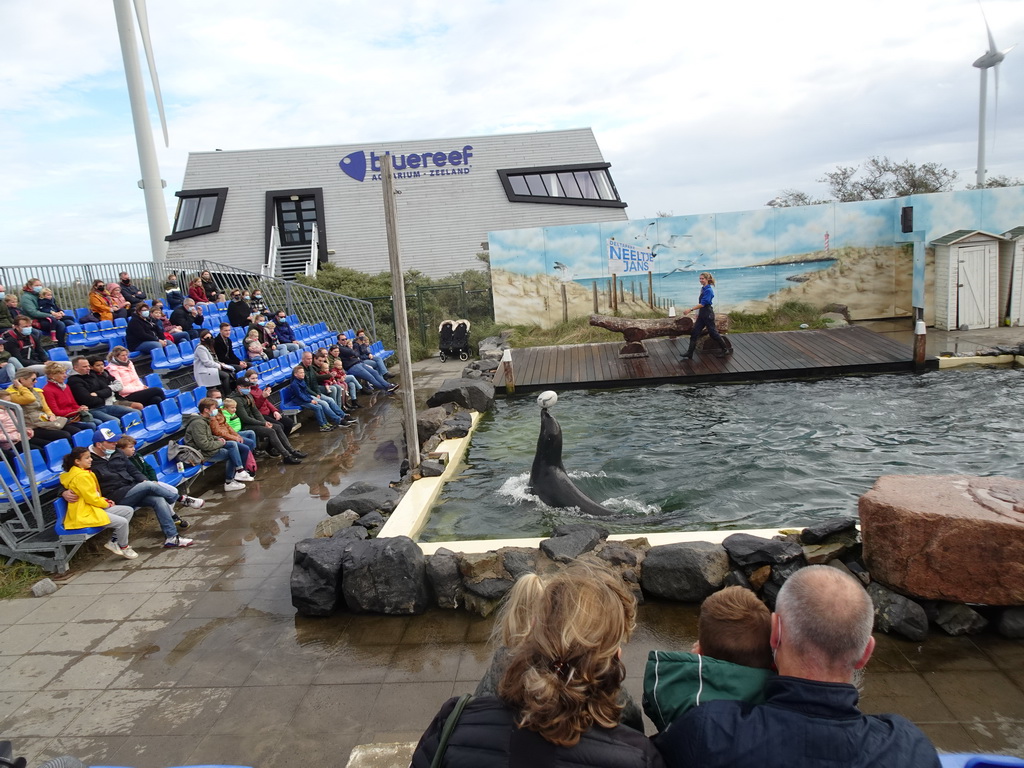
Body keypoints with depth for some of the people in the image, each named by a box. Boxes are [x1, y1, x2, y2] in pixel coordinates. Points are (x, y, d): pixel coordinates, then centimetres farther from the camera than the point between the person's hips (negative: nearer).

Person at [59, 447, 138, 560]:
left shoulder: (84, 473, 12)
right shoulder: (81, 476, -20)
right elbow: (91, 498, -20)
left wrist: (105, 501, 6)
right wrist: (106, 504, -5)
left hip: (94, 507, 11)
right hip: (86, 513, -11)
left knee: (129, 511, 7)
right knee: (122, 522, -18)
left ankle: (113, 541, 7)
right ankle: (124, 547, 6)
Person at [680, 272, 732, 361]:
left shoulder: (708, 290, -17)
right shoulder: (703, 289, 11)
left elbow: (702, 304, -23)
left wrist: (690, 310, -29)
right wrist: (698, 314, 21)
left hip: (708, 314, -9)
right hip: (702, 314, 9)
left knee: (713, 333, 2)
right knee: (694, 333, 3)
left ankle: (727, 349, 18)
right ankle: (689, 354, 2)